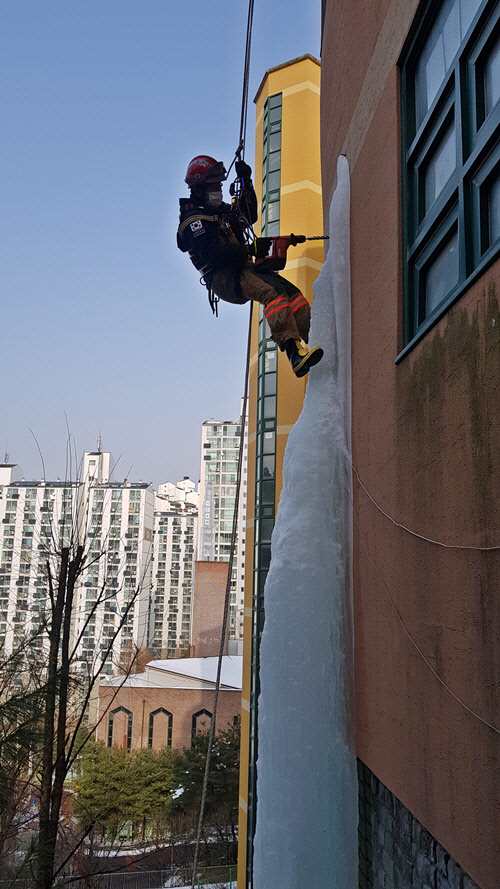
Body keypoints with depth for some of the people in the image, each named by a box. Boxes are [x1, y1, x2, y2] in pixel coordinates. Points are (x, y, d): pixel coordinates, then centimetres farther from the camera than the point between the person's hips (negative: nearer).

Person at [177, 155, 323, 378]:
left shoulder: (222, 210, 25)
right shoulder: (194, 220, -4)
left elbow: (249, 217, 41)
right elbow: (212, 254, -19)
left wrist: (246, 183, 31)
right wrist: (250, 250, -25)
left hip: (243, 270, 9)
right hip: (223, 278, -9)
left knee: (293, 294, -13)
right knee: (272, 292, -34)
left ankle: (302, 346, -28)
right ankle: (295, 353, -47)